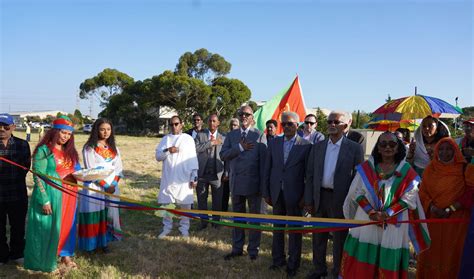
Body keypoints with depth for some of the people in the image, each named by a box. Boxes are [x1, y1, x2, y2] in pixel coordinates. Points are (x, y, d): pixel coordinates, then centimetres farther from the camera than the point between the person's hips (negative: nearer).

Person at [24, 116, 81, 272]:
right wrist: (45, 200, -19)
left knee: (67, 225, 13)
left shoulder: (69, 151, 10)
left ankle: (65, 255, 28)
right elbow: (38, 177, -13)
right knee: (48, 226, 4)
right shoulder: (44, 150, -10)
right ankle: (45, 261, 19)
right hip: (51, 195, -6)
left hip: (69, 195, 6)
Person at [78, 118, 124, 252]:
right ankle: (92, 243, 9)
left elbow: (119, 168, 9)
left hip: (111, 187, 5)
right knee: (94, 215, -3)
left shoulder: (114, 149, 12)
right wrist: (105, 185, -13)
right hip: (95, 188, -4)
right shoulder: (89, 148, -5)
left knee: (109, 214, 4)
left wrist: (114, 184, -6)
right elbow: (91, 170, -10)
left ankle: (104, 241, 14)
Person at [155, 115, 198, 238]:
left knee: (185, 204, 3)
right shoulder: (165, 139, 8)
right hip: (168, 178, 2)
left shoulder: (188, 139, 2)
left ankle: (184, 228, 16)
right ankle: (167, 227, 22)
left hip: (184, 178, -2)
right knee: (166, 204, 7)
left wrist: (194, 177, -4)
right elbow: (158, 156, 3)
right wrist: (167, 150, -17)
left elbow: (193, 159, 1)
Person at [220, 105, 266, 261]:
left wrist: (263, 183, -9)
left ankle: (253, 250, 22)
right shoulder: (231, 135, 8)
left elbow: (263, 160, -6)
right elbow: (223, 155, -3)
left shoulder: (258, 135, -4)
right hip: (236, 182, 4)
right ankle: (237, 248, 27)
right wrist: (240, 148, -16)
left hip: (253, 182, -3)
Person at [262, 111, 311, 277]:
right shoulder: (273, 143, 5)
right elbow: (267, 170, 6)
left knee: (294, 230, 9)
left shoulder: (306, 145, -5)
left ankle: (293, 264, 23)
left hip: (294, 194, -3)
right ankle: (278, 259, 29)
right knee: (277, 227, 14)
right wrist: (266, 193, 4)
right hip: (276, 193, 3)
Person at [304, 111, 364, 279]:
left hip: (340, 200, -3)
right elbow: (310, 175, 5)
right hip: (319, 197, 4)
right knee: (318, 236, 16)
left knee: (339, 238, 11)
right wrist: (308, 200, 0)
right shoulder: (317, 147, 5)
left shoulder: (354, 148, -6)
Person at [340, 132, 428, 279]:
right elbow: (357, 193, -1)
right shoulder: (366, 167, 3)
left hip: (394, 224, -1)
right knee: (362, 264, 5)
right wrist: (371, 212, -14)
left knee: (388, 266, 5)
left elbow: (408, 198, -4)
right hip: (366, 220, 1)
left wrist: (387, 214, -15)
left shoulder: (406, 171, 1)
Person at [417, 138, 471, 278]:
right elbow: (422, 192, 3)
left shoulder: (463, 169, -3)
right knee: (430, 253, 7)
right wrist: (431, 207, -14)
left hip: (455, 220, -2)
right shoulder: (430, 169, 5)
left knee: (451, 255, 6)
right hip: (433, 219, 2)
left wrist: (450, 209, -13)